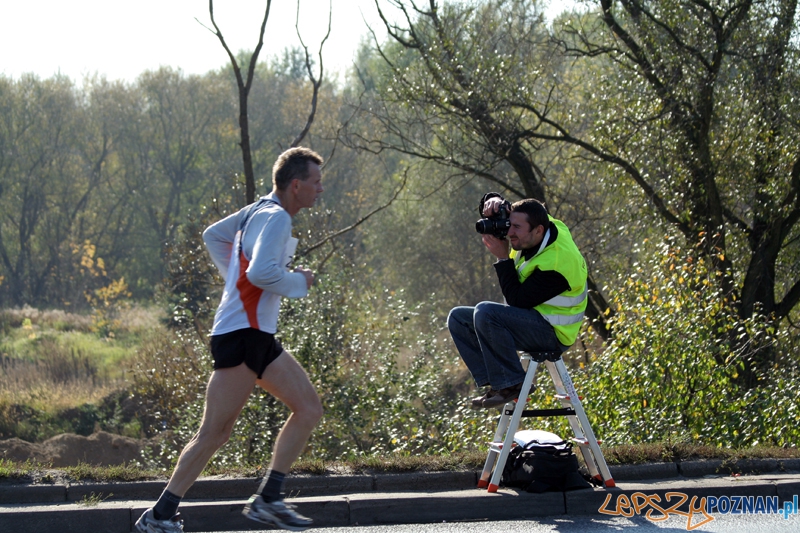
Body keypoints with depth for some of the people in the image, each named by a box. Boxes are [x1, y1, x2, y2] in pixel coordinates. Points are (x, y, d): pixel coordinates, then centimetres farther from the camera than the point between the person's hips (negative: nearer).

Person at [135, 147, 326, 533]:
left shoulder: (259, 211, 16)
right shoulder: (276, 217, -13)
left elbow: (212, 235, 29)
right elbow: (261, 272, -28)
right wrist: (298, 283, -11)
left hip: (261, 337, 10)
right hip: (240, 335, -10)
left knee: (309, 409, 5)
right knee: (214, 433, -10)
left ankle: (267, 499, 2)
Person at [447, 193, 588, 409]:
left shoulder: (558, 261, -29)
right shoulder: (533, 225, -5)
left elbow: (518, 300, -25)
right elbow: (492, 210, 8)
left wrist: (503, 258, -22)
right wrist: (493, 201, -17)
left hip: (551, 333, -10)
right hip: (530, 321, 10)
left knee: (485, 312, -31)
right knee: (458, 318, 3)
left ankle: (510, 384, -21)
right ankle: (493, 382, -7)